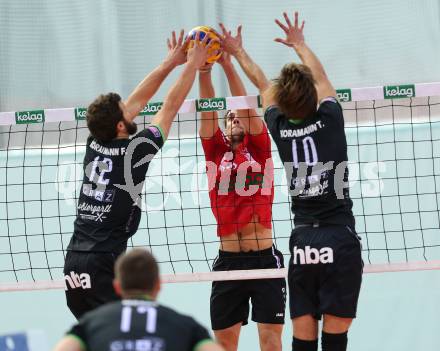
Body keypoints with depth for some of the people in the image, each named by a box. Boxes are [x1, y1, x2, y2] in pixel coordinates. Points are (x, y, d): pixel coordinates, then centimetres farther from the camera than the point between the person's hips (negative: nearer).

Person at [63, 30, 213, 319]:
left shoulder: (94, 146, 9)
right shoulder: (134, 152, -8)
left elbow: (137, 101, 20)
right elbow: (171, 106, 2)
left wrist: (170, 63, 27)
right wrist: (192, 65, 13)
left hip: (74, 263, 8)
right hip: (104, 263, -7)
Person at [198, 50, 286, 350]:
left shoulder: (260, 149, 6)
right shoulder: (216, 151, 10)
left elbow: (248, 109, -7)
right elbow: (208, 114, -2)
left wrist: (228, 65, -16)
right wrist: (204, 72, -17)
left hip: (264, 257, -3)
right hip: (228, 261, 3)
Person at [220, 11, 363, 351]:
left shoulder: (280, 128, 3)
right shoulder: (330, 119, -2)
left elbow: (264, 86, 22)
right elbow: (321, 77, 18)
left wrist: (239, 52, 39)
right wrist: (299, 43, 37)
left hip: (302, 242, 2)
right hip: (340, 239, -2)